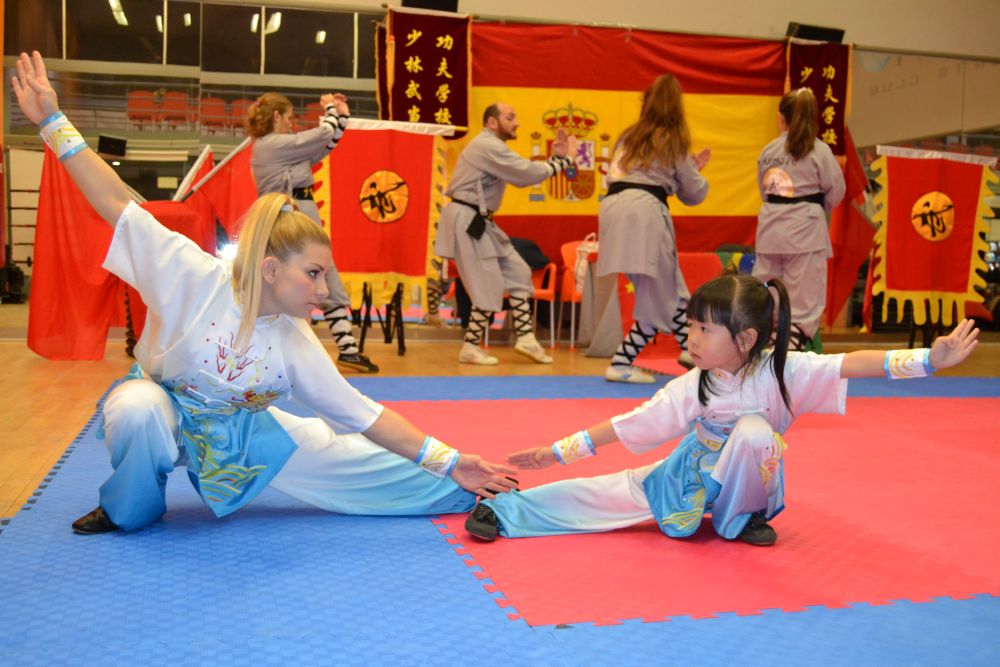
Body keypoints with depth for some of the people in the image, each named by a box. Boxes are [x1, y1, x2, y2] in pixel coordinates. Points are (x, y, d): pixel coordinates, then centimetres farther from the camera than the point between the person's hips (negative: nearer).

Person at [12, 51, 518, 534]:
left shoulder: (297, 344, -17)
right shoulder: (195, 279, -28)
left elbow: (362, 415, -13)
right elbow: (116, 201, -26)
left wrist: (449, 462, -16)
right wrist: (53, 121, -25)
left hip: (243, 432, 3)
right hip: (161, 416, -2)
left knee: (359, 463, -2)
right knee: (137, 407, -40)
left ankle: (462, 495, 21)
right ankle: (129, 507, -8)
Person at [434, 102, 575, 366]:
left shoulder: (491, 147, 17)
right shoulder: (487, 146, -16)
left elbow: (522, 177, 14)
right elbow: (529, 173, -21)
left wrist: (555, 157, 6)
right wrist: (562, 160, -8)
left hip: (478, 221, 11)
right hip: (466, 221, -11)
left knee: (517, 273, 10)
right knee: (489, 287, -6)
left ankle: (525, 339, 14)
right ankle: (470, 349, 6)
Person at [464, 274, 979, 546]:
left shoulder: (780, 370, -25)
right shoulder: (689, 389, -19)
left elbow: (852, 364, -34)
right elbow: (627, 424, -16)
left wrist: (929, 359, -45)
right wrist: (559, 451, -18)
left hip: (743, 483, -1)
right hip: (696, 476, 1)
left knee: (754, 430, -34)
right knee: (613, 493, -18)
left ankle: (739, 519, -8)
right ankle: (505, 513, -13)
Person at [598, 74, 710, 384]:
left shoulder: (629, 136, 21)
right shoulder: (674, 142, 6)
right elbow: (694, 194, 11)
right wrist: (694, 169, 31)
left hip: (613, 206, 7)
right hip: (645, 212, -7)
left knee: (670, 287, 17)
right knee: (657, 299, 3)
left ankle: (690, 347, 19)